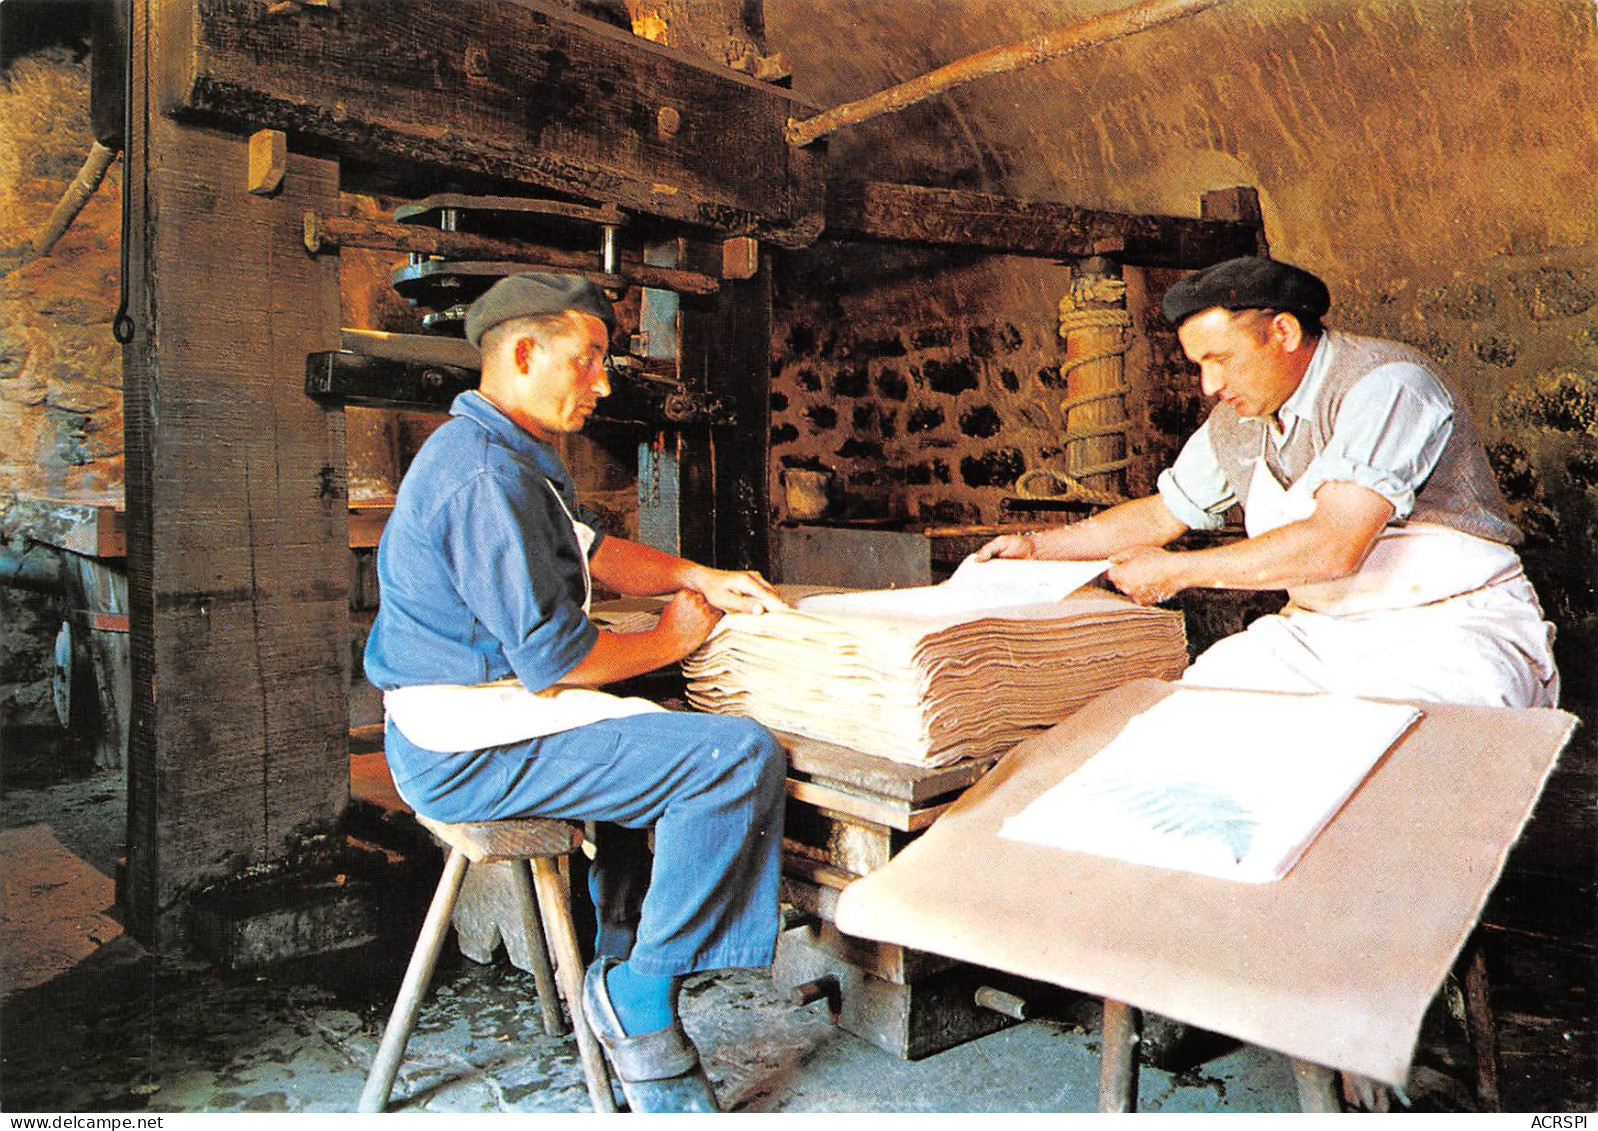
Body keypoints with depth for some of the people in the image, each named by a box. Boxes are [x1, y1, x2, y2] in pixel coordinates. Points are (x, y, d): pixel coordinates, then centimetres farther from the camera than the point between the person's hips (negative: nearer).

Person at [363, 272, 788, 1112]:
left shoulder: (489, 452, 13)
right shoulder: (488, 476, -22)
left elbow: (588, 551, 22)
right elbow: (553, 657, -25)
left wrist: (696, 577, 10)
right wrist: (670, 640, -8)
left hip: (449, 735, 11)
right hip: (476, 752, -11)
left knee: (660, 734, 30)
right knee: (741, 758, -17)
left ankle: (619, 952, 32)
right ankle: (639, 999, -3)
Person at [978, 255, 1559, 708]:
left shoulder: (1386, 385, -17)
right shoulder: (1238, 419, 7)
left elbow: (1333, 547, -28)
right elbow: (1163, 512, 22)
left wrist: (1178, 571, -18)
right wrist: (1038, 545, 16)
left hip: (1451, 630, -6)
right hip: (1319, 632, 7)